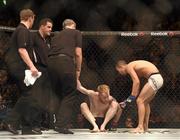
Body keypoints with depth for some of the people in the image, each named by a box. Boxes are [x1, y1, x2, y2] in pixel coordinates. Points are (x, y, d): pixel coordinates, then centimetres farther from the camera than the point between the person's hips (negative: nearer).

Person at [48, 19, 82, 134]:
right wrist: (78, 70, 16)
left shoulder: (57, 35, 30)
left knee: (58, 94, 16)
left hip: (51, 61, 6)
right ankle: (62, 125, -11)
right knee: (70, 95, 0)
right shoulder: (76, 33, 16)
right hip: (65, 61, -5)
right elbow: (78, 53, 6)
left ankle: (58, 122, 15)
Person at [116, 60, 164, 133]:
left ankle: (140, 127, -12)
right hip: (158, 78, 10)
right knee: (145, 102, 19)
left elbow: (136, 82, -15)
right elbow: (137, 84, 26)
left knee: (140, 101, -8)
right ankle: (145, 126, 22)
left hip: (154, 79, -10)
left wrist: (131, 97, -12)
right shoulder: (134, 68, 25)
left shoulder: (129, 67, -3)